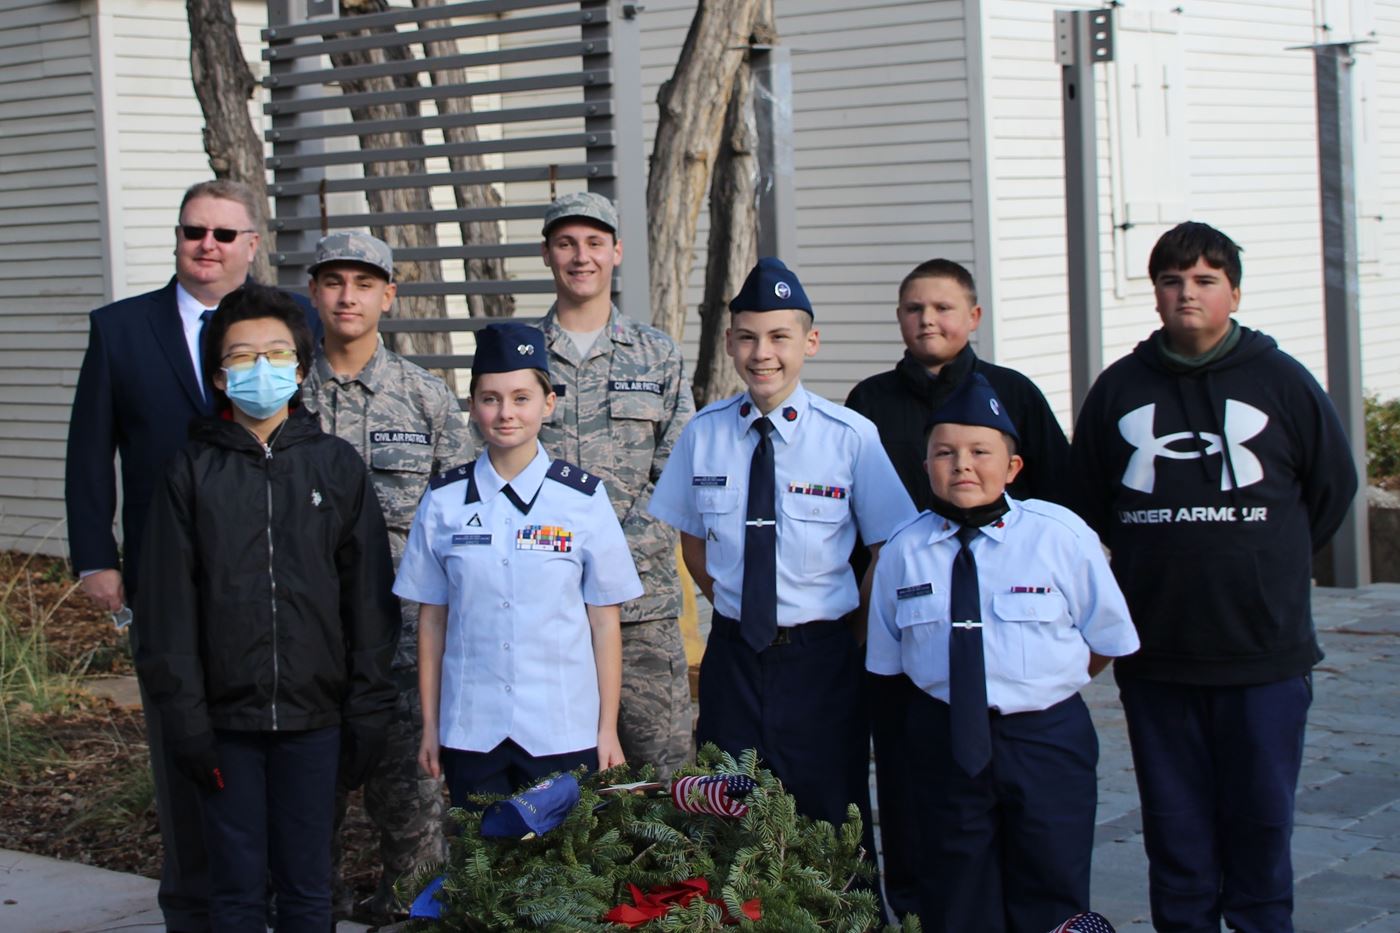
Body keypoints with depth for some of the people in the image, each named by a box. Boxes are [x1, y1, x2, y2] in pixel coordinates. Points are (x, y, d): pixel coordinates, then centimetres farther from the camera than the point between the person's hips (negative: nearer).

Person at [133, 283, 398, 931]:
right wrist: (184, 719, -6)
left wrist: (367, 710, -1)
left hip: (313, 715, 1)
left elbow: (370, 600, 3)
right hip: (226, 718, 0)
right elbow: (167, 609, 0)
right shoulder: (193, 471, 1)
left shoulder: (336, 465, 3)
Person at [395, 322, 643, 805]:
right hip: (470, 734, 1)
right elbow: (432, 618, 7)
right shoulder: (444, 501, 4)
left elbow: (605, 621, 0)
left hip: (565, 736, -1)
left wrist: (608, 730, -1)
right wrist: (430, 727, 6)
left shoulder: (583, 498, -1)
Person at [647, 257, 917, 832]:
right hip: (732, 655, 3)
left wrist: (853, 631, 0)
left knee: (828, 820, 6)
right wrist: (730, 605, 4)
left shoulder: (851, 436, -9)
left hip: (822, 660, -2)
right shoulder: (703, 434, 0)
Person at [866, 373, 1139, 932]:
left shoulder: (1062, 536, -7)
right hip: (943, 745, 2)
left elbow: (1107, 640, 4)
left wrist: (1042, 689, 6)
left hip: (1047, 744, -1)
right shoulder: (902, 551, -1)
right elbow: (887, 663, 9)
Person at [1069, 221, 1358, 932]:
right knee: (1175, 822, 7)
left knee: (1261, 818, 4)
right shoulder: (1119, 389, 6)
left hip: (1264, 653, -1)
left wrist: (1271, 562, 12)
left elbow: (1333, 486, 11)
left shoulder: (1282, 381, 1)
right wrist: (1147, 566, 11)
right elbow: (1087, 505, 15)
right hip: (1156, 654, 2)